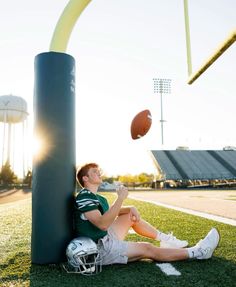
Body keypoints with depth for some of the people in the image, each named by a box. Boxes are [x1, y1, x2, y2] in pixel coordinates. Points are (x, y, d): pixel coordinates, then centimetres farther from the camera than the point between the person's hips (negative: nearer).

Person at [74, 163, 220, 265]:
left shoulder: (96, 197, 12)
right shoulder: (84, 197, -19)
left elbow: (111, 210, 23)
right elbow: (103, 224, -30)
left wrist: (131, 208, 3)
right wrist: (120, 198, -29)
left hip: (105, 238, 10)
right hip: (98, 249, -10)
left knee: (131, 215, 13)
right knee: (147, 249, -11)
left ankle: (166, 239, 17)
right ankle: (197, 252, -1)